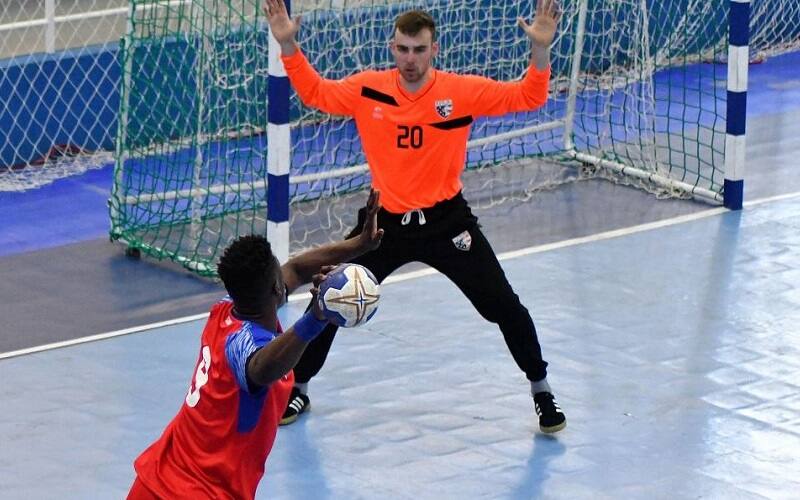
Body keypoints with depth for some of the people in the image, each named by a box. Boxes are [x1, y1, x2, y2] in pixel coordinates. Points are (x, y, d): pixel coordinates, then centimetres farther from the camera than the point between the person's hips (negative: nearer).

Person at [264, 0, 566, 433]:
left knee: (503, 307, -1)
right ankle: (298, 390, 26)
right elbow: (315, 93, 5)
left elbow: (526, 98, -12)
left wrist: (540, 50, -29)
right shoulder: (367, 89, -8)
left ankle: (541, 391, 20)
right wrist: (287, 45, -9)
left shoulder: (462, 91, -13)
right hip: (385, 220, 1)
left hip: (446, 219, -1)